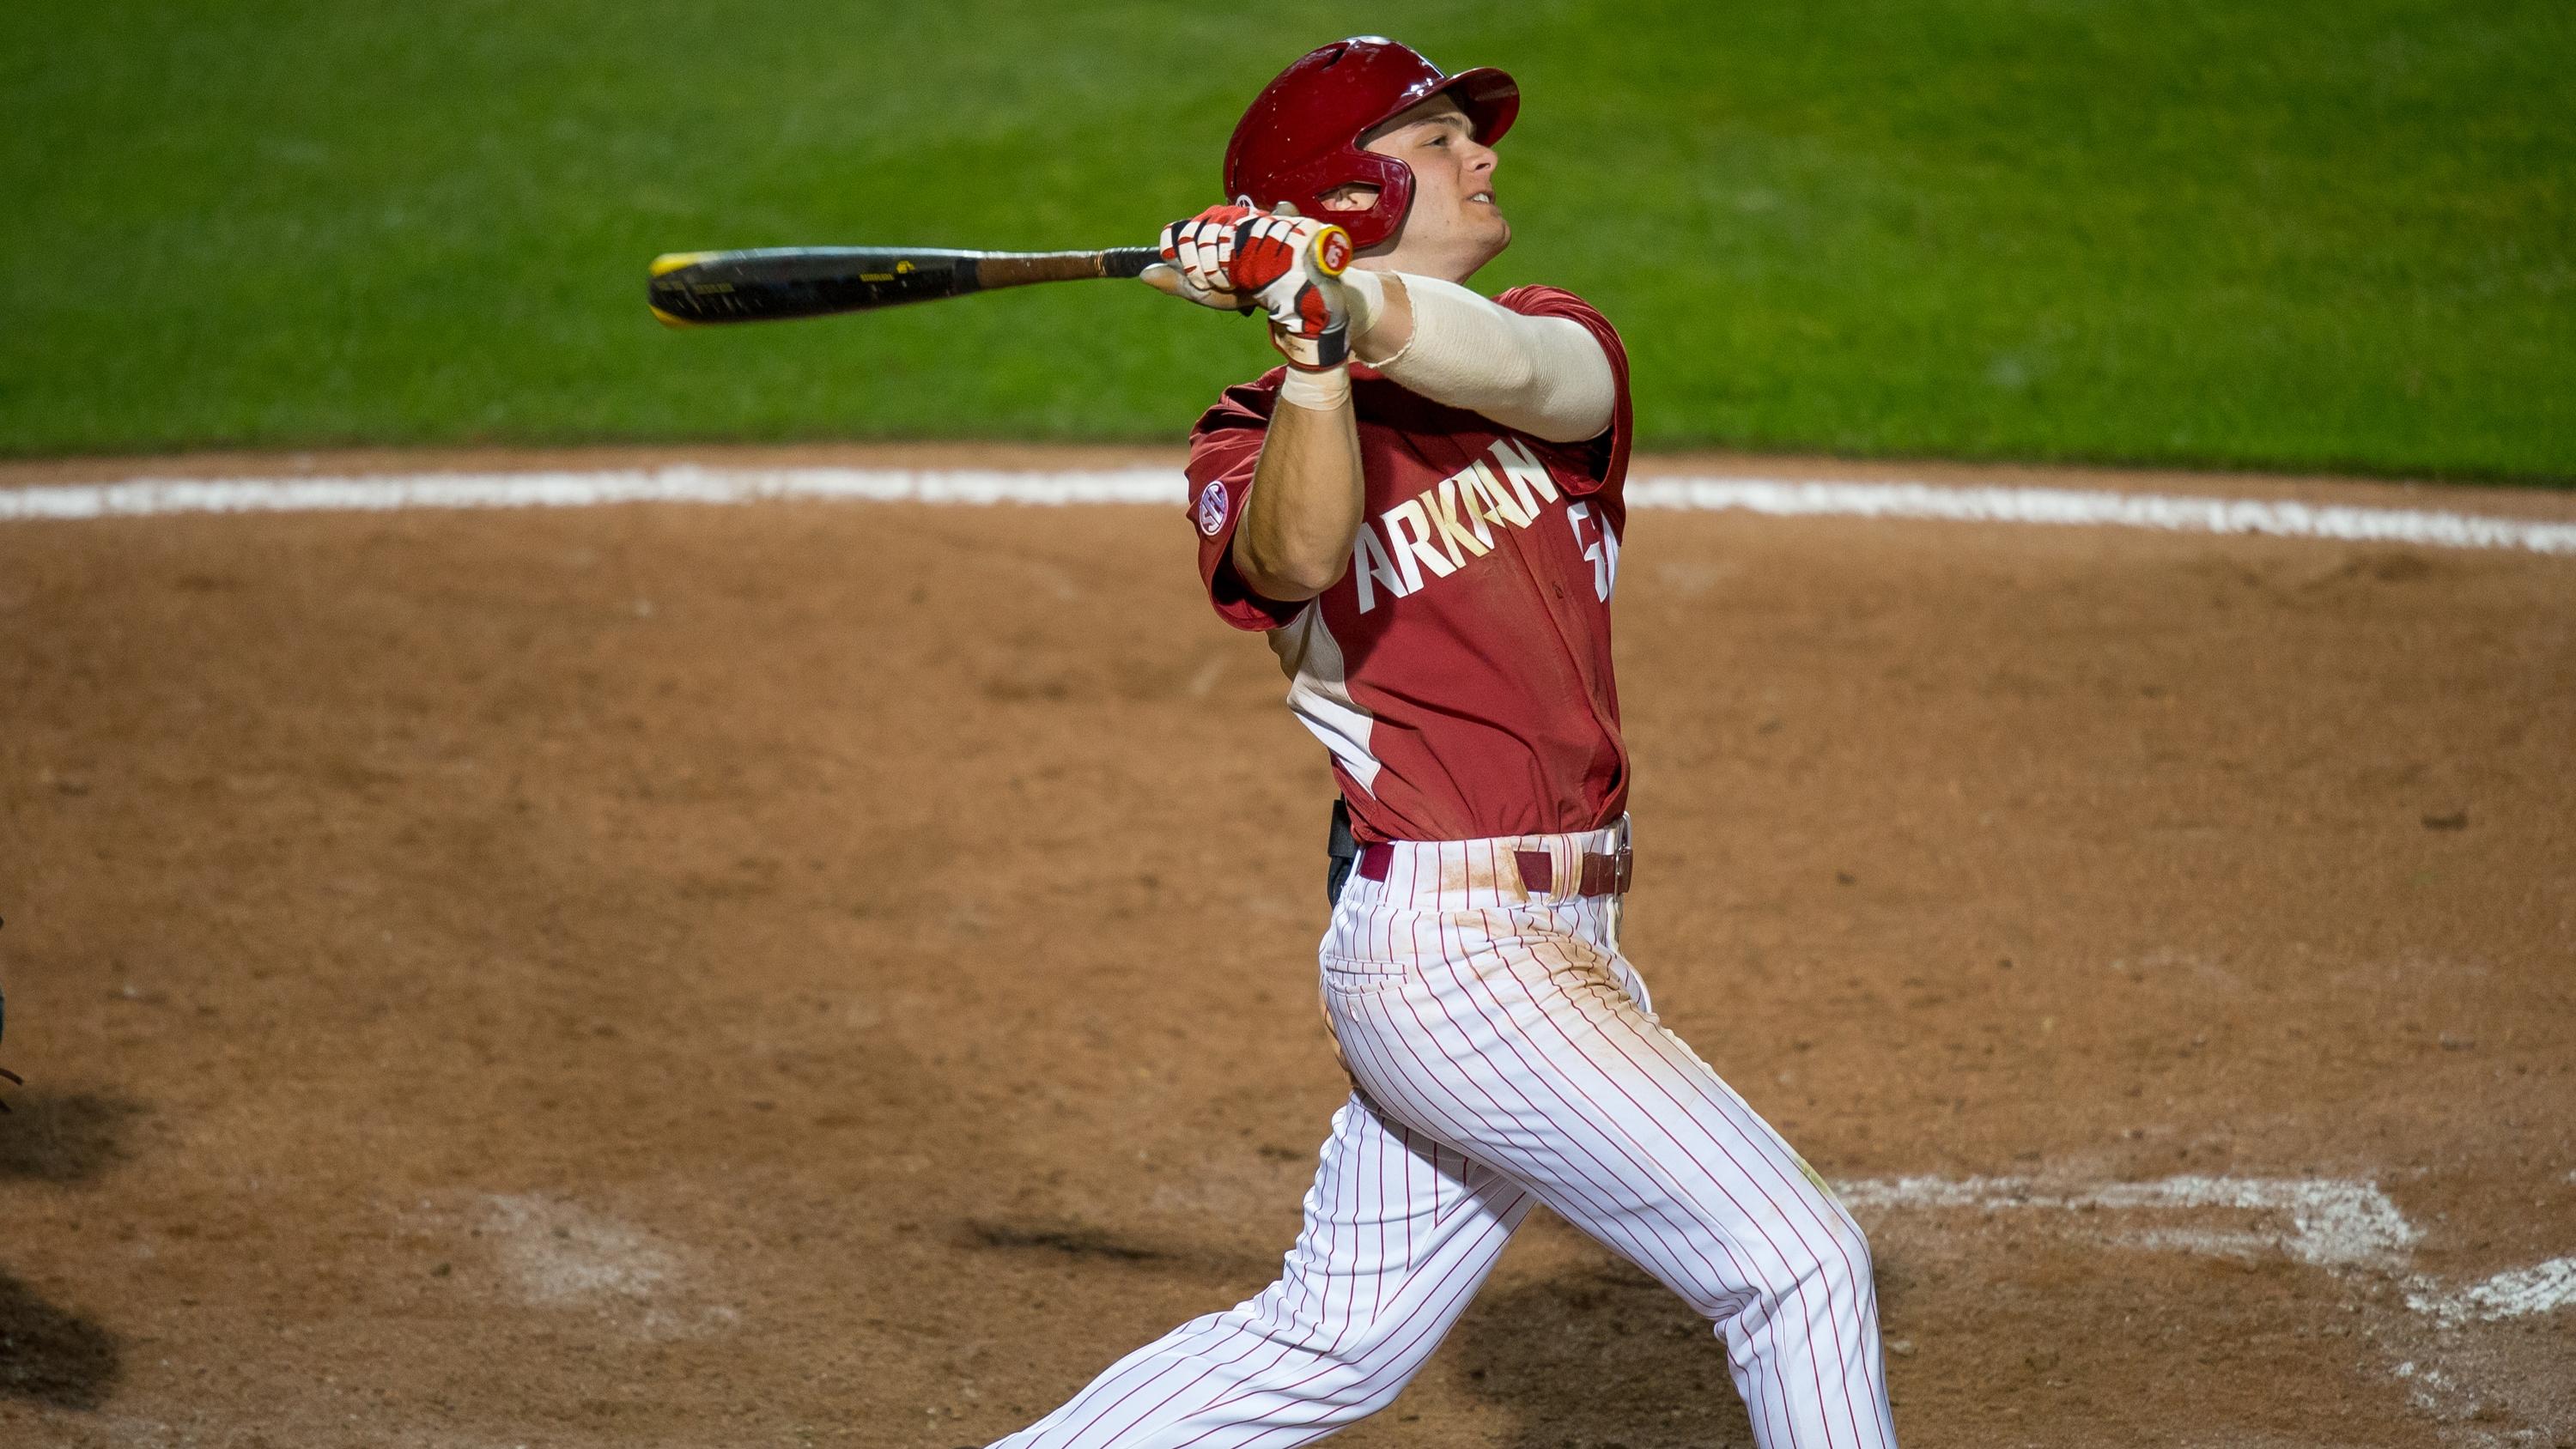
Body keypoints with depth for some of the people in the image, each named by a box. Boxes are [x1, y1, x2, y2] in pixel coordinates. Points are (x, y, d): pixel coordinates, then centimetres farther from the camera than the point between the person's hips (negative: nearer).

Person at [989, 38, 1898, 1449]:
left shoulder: (1555, 351, 10)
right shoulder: (1257, 440, -3)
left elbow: (1532, 368, -16)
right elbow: (1302, 557, -26)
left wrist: (1356, 297, -30)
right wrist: (1318, 344, -31)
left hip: (1551, 944, 7)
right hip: (1453, 946, -7)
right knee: (1796, 1256, -7)